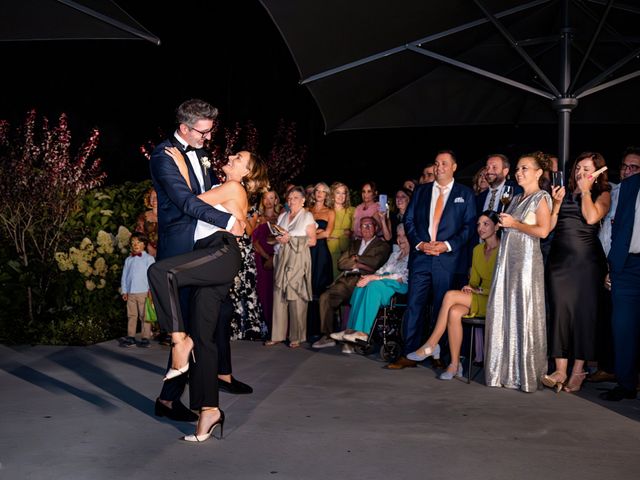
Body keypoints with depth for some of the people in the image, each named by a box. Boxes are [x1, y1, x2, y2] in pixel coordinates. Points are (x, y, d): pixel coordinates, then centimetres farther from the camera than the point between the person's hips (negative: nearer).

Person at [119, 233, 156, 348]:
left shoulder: (149, 258, 0)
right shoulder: (128, 260, 13)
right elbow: (124, 276, 14)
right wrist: (124, 291, 7)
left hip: (144, 292, -4)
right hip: (130, 293, 4)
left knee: (144, 316, 0)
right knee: (131, 315, 7)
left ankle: (145, 338, 4)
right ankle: (130, 337, 12)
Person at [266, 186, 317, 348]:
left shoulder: (307, 216, 5)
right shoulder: (282, 216, 19)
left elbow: (312, 240, -2)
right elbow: (276, 236, 23)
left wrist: (290, 239, -10)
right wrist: (278, 239, -1)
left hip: (298, 260, -4)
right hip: (282, 259, 4)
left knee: (297, 298, -7)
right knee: (279, 296, -1)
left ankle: (297, 337, -1)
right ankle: (278, 335, 4)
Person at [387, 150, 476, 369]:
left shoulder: (465, 194, 7)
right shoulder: (420, 190, 14)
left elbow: (469, 226, 0)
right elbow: (409, 220, 9)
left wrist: (447, 245, -12)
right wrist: (419, 243, -6)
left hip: (449, 259, -2)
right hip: (420, 257, 2)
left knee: (443, 309, 3)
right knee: (414, 306, -1)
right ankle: (408, 355, 3)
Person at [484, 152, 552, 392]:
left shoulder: (541, 198, -2)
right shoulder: (516, 199, 20)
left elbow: (543, 230, -15)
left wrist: (514, 224, -10)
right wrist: (504, 222, 8)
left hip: (527, 260, -7)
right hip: (507, 259, 7)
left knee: (525, 314, -5)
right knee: (503, 312, 5)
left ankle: (527, 373, 3)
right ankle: (506, 371, 13)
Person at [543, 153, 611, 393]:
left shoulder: (602, 195, 7)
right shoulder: (564, 192, 16)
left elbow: (592, 217, -13)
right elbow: (549, 225, 10)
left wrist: (585, 191, -2)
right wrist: (557, 202, -3)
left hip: (586, 258, -3)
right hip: (559, 257, 3)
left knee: (583, 311, -2)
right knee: (560, 308, -3)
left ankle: (578, 369, 6)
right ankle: (560, 371, -3)